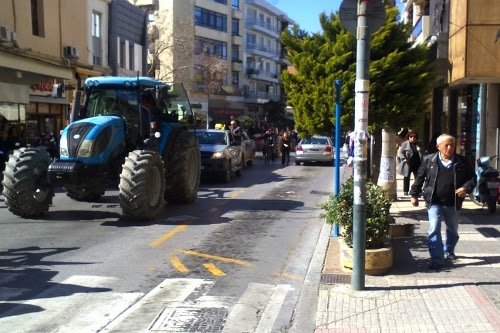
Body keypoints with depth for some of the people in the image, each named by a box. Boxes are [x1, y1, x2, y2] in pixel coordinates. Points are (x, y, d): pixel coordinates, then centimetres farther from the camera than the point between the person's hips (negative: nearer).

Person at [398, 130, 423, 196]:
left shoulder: (418, 145, 13)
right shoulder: (405, 144, 0)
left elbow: (421, 155, 17)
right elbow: (401, 152, -3)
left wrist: (419, 150, -6)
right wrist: (403, 158, -20)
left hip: (416, 164, 3)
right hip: (408, 163, -3)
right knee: (406, 177, 5)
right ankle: (406, 191, 13)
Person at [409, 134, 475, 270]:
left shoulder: (462, 161, -2)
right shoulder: (429, 160, -4)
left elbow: (472, 177, 5)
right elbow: (419, 178, 4)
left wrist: (466, 188, -15)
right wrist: (414, 195, 4)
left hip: (453, 203, 3)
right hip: (434, 202, -2)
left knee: (453, 230, 20)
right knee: (434, 230, -12)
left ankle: (449, 251, 45)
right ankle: (437, 259, -8)